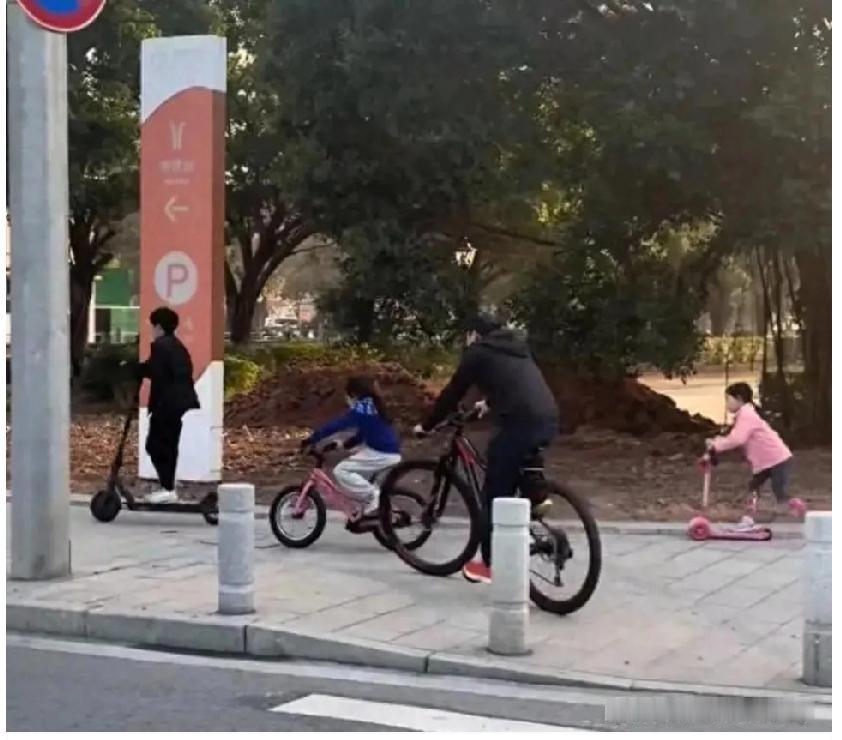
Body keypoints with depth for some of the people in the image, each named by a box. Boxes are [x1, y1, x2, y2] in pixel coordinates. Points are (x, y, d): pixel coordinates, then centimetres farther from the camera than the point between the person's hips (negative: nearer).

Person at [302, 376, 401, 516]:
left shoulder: (361, 409, -12)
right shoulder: (372, 406, 17)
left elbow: (337, 425, -17)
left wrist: (311, 439, -15)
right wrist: (344, 444, 15)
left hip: (380, 454, -10)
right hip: (391, 454, 10)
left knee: (341, 471, -7)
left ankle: (372, 495, -9)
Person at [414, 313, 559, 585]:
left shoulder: (478, 352, 8)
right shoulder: (516, 347, 29)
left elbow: (453, 393, 10)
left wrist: (426, 426, 23)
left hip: (520, 423, -7)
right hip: (549, 420, 7)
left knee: (495, 496, 4)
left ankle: (489, 565, 8)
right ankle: (536, 496, 21)